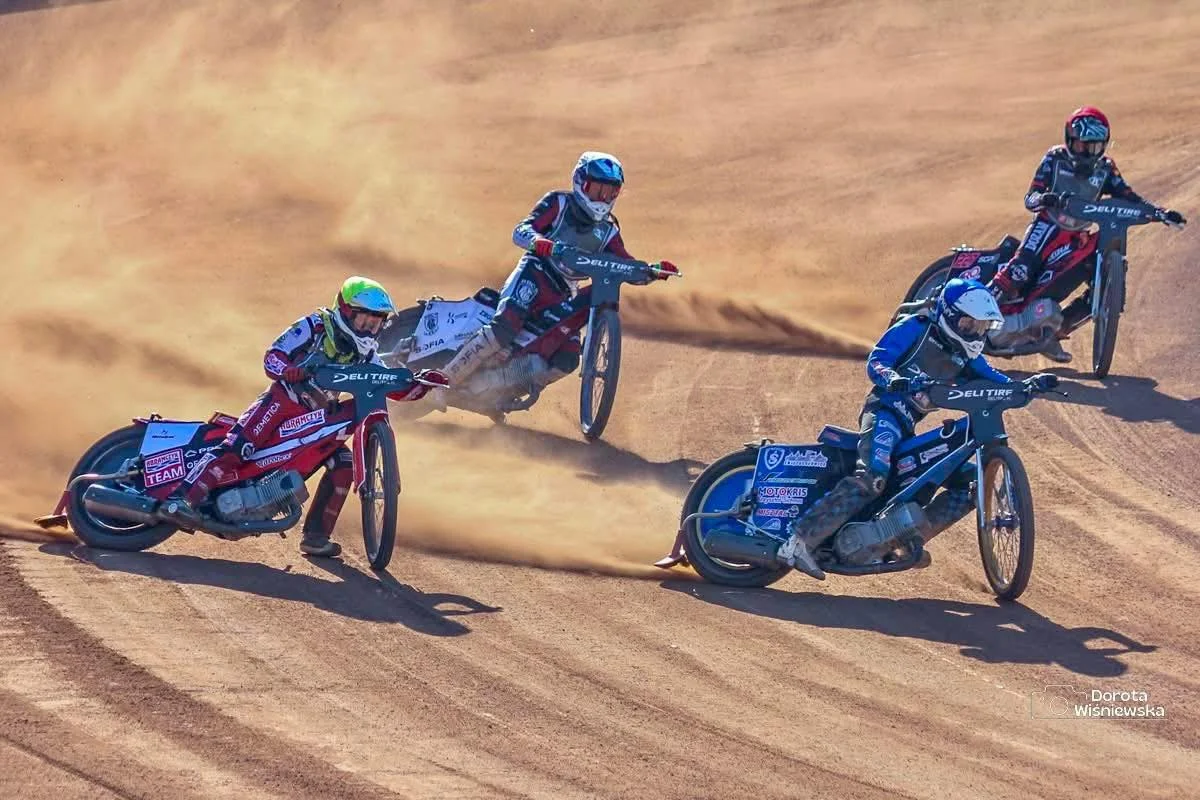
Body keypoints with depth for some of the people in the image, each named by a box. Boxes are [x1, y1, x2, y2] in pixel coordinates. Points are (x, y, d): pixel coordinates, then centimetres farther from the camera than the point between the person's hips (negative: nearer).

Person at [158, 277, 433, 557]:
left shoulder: (364, 354, 10)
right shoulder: (315, 326, -7)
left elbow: (394, 387, 14)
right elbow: (273, 355, -14)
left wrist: (421, 384, -6)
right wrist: (287, 370, -36)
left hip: (317, 417, 6)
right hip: (284, 399, -6)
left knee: (344, 465, -10)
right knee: (238, 445, -26)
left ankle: (316, 535, -1)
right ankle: (181, 499, -37)